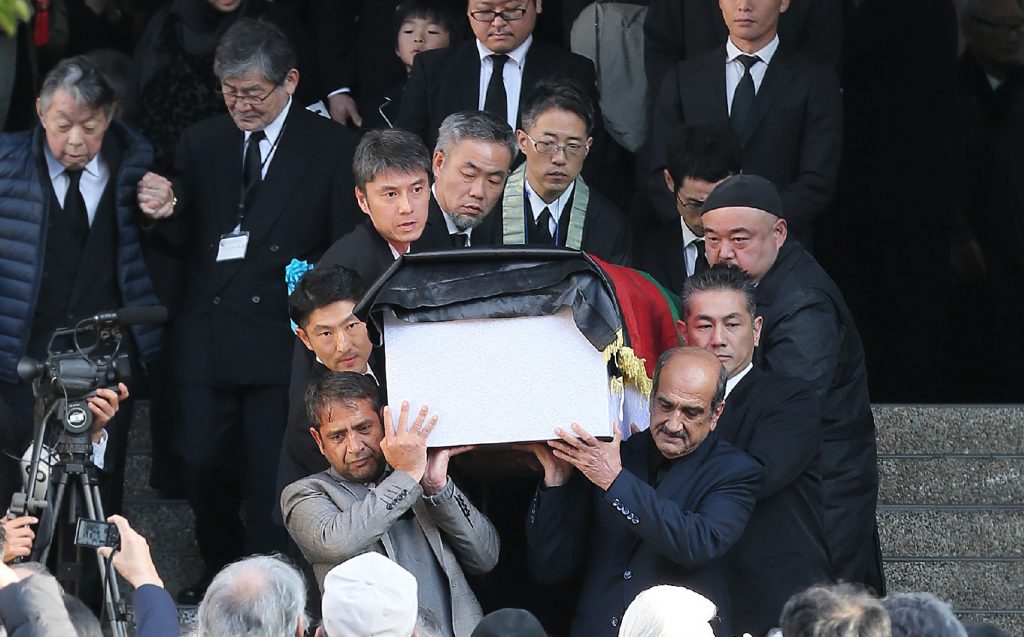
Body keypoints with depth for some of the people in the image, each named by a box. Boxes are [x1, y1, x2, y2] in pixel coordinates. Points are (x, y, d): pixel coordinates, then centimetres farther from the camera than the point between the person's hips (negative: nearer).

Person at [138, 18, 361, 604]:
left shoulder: (333, 148, 0)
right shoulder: (202, 143, 11)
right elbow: (183, 244, 10)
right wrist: (165, 217, -11)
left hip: (284, 339, -3)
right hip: (207, 337, 4)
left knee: (271, 475, -2)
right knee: (204, 465, 5)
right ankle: (220, 572, 25)